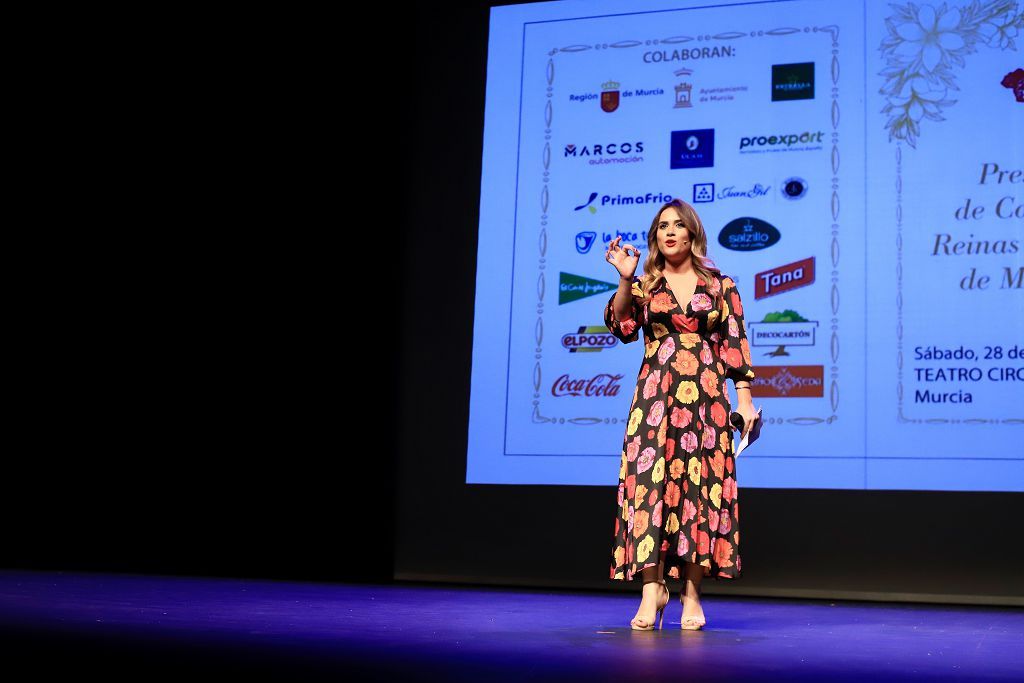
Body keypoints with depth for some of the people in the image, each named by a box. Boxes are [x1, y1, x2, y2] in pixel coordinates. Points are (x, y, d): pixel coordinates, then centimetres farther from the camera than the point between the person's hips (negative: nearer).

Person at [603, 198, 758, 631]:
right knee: (650, 482, -9)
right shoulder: (644, 285, 11)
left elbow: (736, 345, 8)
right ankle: (652, 589, -7)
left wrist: (744, 397, 2)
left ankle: (691, 593, 3)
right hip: (655, 397, 0)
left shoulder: (720, 286, 10)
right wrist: (625, 280, -16)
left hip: (706, 398, 0)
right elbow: (622, 327, -5)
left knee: (700, 486, -2)